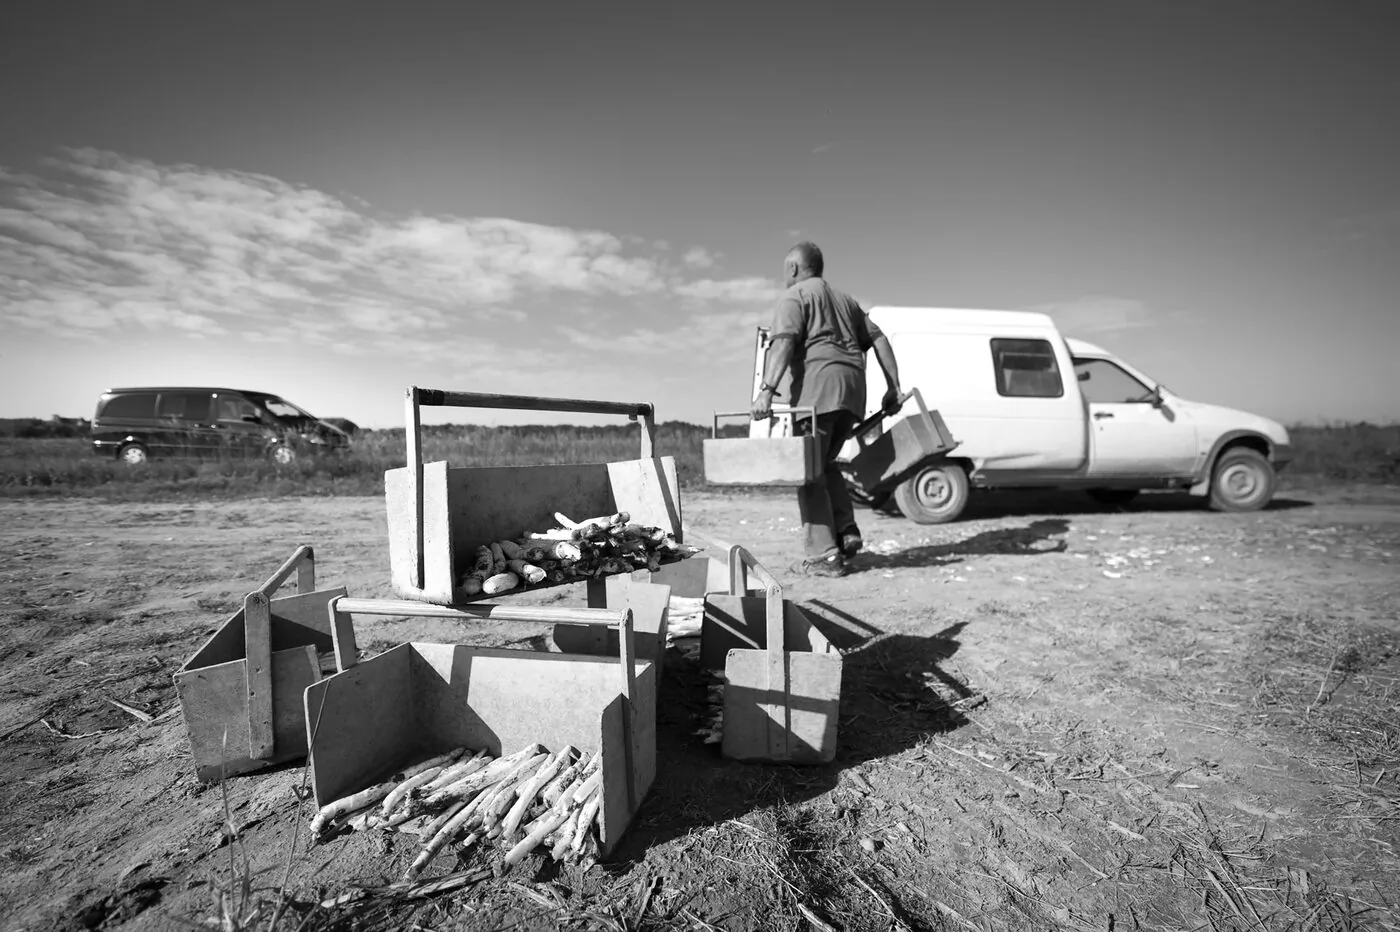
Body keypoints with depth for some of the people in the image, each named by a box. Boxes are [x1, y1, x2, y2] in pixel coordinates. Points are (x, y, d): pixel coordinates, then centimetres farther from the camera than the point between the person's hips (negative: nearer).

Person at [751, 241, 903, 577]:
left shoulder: (795, 297, 8)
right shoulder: (845, 299, 30)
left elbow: (784, 343, -11)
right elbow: (878, 339, 22)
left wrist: (766, 390, -21)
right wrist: (894, 386, 19)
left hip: (819, 380, -7)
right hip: (853, 385, 7)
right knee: (824, 463, 19)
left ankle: (823, 555, -8)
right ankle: (846, 533, 8)